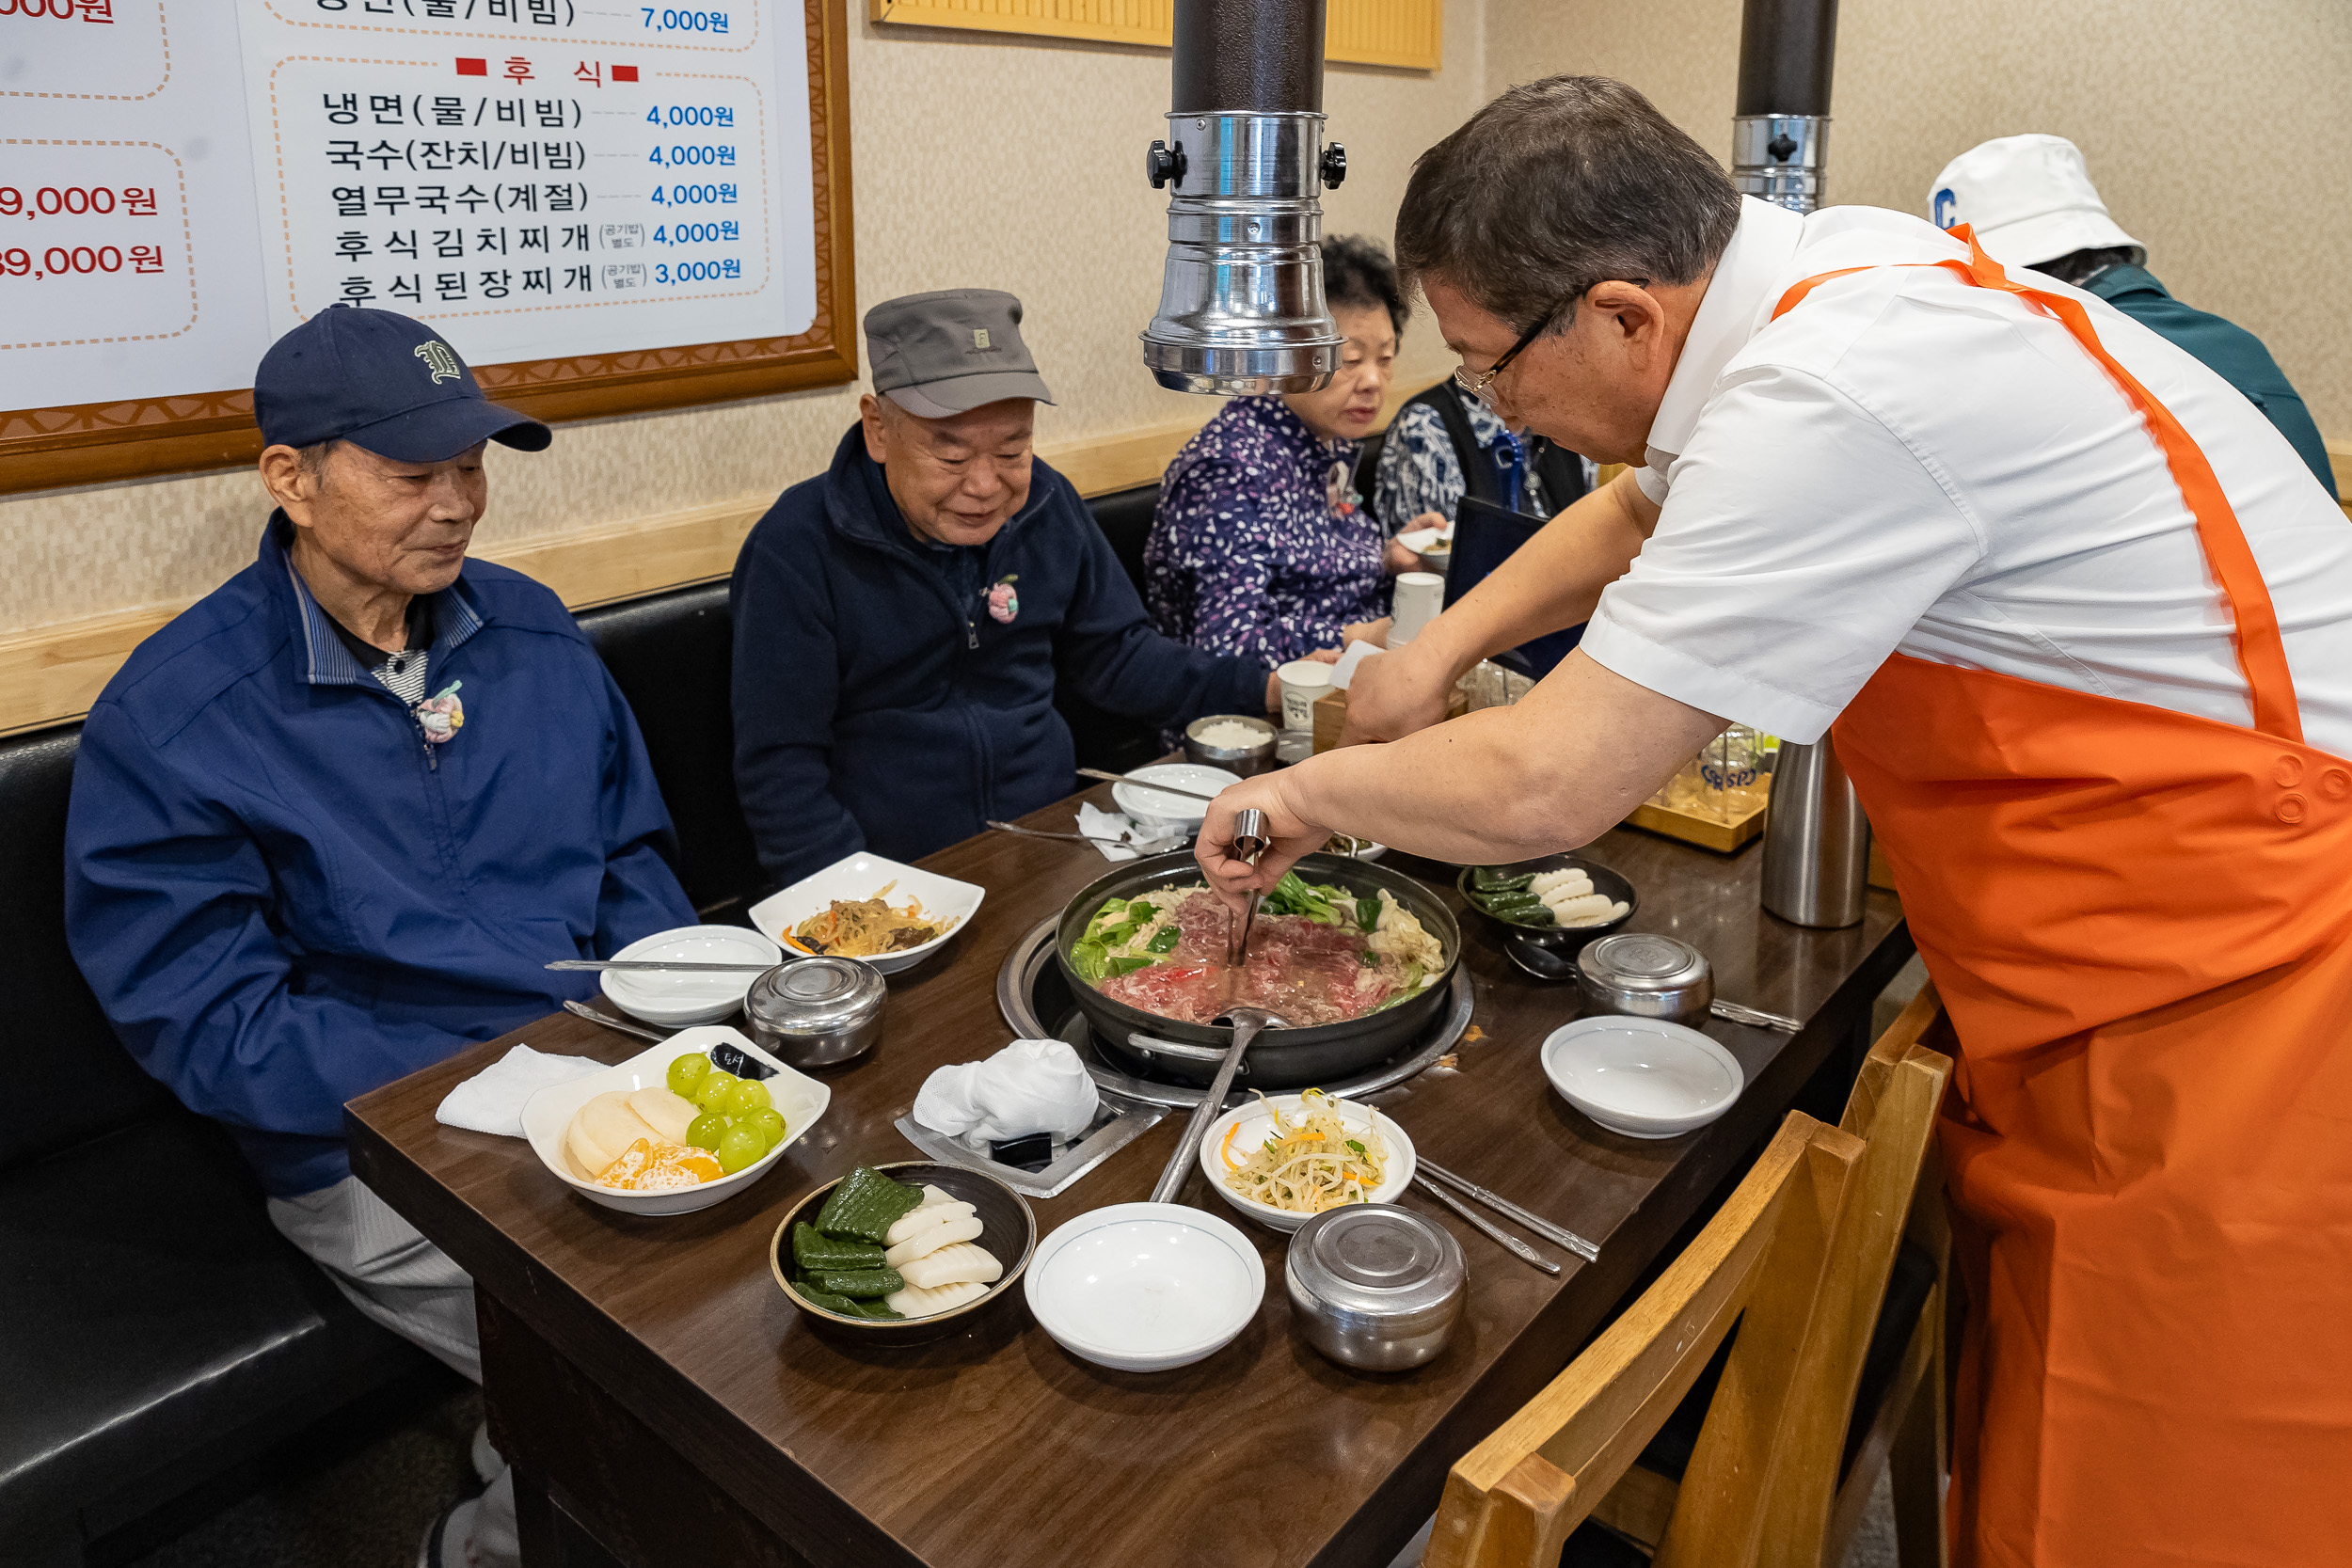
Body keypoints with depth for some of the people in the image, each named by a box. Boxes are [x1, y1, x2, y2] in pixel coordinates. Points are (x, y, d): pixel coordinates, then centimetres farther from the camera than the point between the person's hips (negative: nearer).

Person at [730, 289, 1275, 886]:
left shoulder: (1047, 506, 5)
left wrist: (1267, 691, 3)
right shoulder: (796, 551, -11)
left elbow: (1114, 654, 16)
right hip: (899, 877, -2)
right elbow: (779, 767, -10)